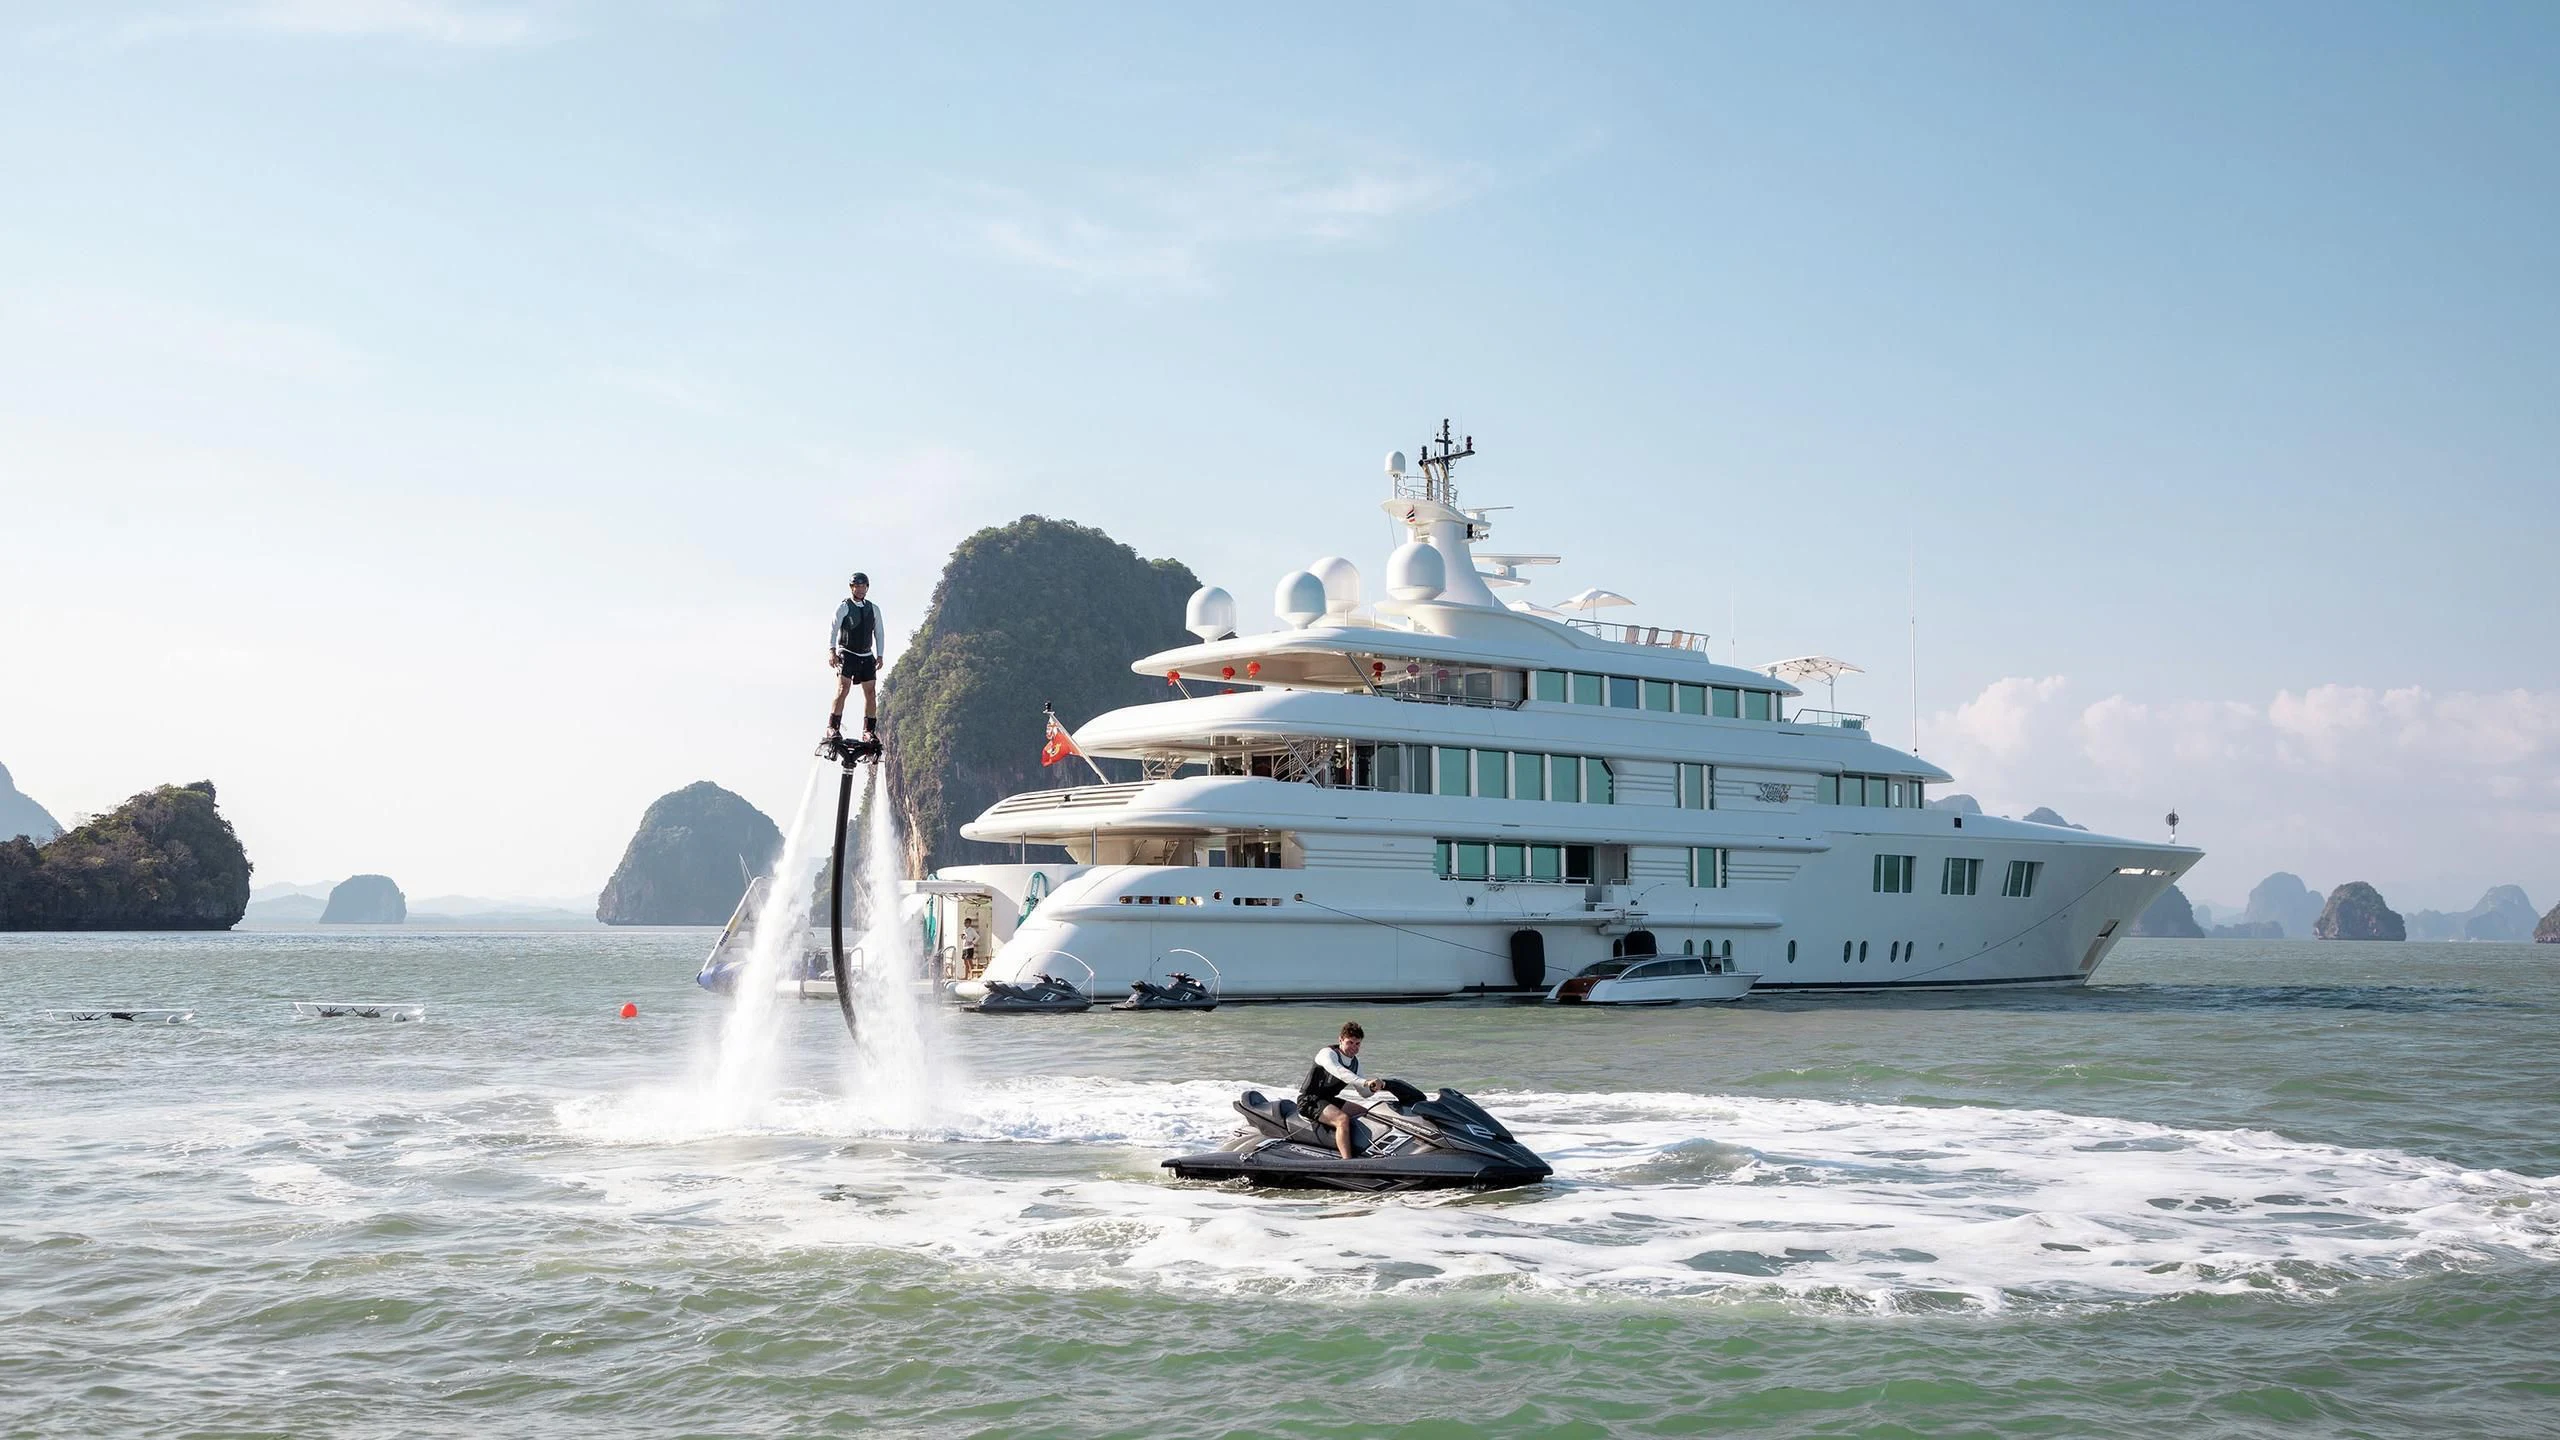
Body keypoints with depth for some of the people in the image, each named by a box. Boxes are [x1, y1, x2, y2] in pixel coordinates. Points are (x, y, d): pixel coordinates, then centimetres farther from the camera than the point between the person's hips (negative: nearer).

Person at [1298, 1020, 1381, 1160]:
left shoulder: (1355, 1062, 9)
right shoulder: (1328, 1053, -17)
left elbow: (1364, 1092, 12)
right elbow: (1340, 1072, -38)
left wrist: (1372, 1088, -13)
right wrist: (1365, 1082, -50)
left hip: (1329, 1100, 9)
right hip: (1310, 1101, -9)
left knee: (1367, 1115, 5)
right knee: (1343, 1119, -32)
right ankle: (1347, 1163, -41)